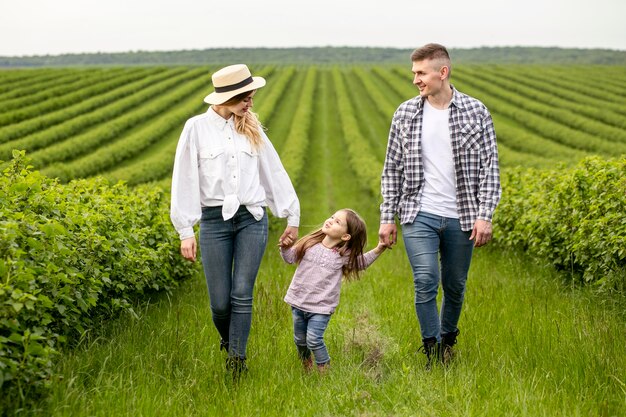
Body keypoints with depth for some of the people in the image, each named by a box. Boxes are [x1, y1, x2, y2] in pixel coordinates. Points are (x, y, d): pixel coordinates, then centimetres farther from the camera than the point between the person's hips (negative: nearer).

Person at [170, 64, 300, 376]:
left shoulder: (251, 128, 9)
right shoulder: (197, 127, 0)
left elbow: (275, 173, 15)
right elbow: (184, 180, 0)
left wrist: (292, 216, 14)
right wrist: (185, 231, -5)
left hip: (252, 219, 2)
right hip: (214, 220, -1)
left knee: (242, 294, -8)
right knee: (220, 301, 0)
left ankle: (236, 366, -2)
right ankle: (228, 343, 31)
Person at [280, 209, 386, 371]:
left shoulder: (344, 255, -7)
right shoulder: (310, 243, -5)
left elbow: (361, 262, 12)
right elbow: (290, 257, 6)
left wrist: (378, 249, -1)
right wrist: (285, 248, -15)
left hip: (321, 307, -3)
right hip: (298, 301, 3)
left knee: (314, 340, -13)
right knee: (300, 339, 17)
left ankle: (324, 368, 8)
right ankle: (306, 364, 44)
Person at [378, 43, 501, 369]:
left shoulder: (476, 112, -2)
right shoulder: (405, 114, 2)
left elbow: (489, 168, -2)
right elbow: (392, 169, 7)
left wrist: (484, 216, -10)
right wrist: (387, 217, 4)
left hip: (461, 217, 0)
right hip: (419, 215, 0)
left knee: (455, 287, 12)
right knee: (426, 282, -12)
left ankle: (448, 340, 36)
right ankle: (434, 354, 0)